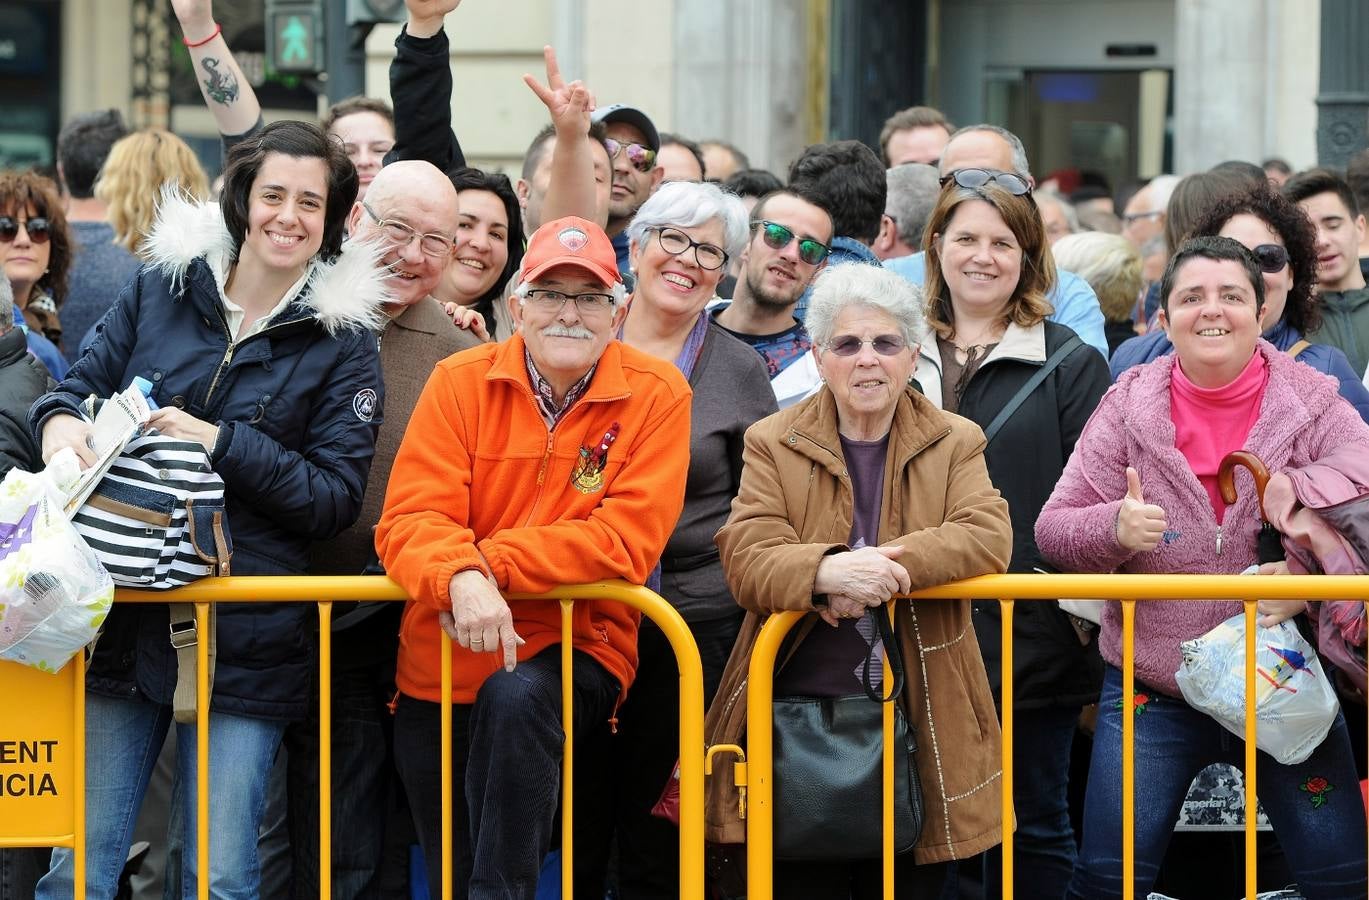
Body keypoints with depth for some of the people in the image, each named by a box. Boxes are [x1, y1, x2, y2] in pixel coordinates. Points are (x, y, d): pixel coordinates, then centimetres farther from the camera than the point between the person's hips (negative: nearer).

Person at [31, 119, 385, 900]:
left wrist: (221, 444, -17)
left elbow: (335, 497, -5)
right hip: (124, 622, 2)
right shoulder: (161, 288, 8)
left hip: (247, 644, -2)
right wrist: (60, 423, -14)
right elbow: (79, 388, 10)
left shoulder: (343, 341, 1)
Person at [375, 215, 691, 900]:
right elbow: (409, 521, -10)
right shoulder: (460, 381, -2)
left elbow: (626, 542, -15)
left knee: (517, 696, -34)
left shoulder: (656, 394, -6)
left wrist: (489, 564, -22)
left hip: (579, 648, -2)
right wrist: (461, 578, -32)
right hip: (440, 669, 3)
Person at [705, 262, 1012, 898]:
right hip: (797, 721, -1)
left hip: (917, 723, 1)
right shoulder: (772, 444, 5)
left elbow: (989, 537, -10)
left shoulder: (955, 443, 8)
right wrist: (827, 570, -31)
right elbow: (746, 561, -9)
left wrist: (880, 569, -24)